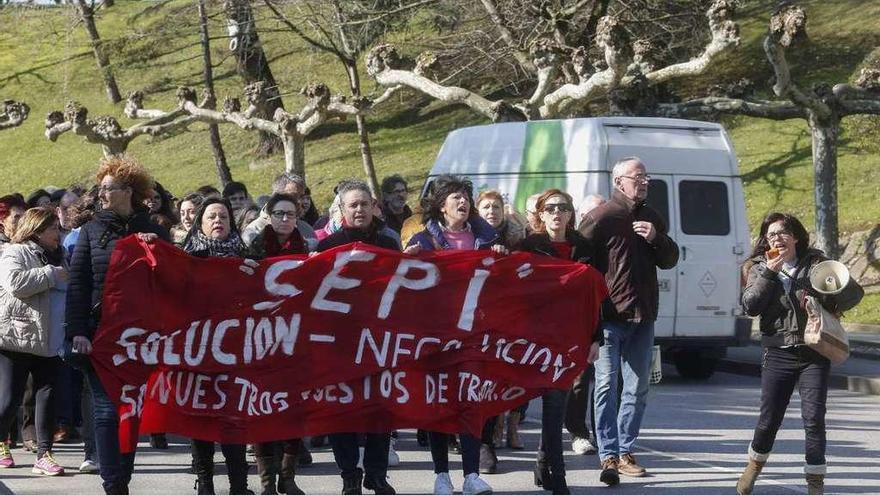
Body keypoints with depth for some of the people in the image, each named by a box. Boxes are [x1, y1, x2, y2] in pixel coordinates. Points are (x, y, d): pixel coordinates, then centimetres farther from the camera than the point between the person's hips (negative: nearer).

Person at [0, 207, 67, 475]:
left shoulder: (56, 258, 20)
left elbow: (71, 291, 34)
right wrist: (51, 274, -17)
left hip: (48, 341, 7)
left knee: (48, 396, 0)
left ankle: (44, 454, 2)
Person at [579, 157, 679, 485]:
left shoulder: (652, 218, 14)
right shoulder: (602, 217, -6)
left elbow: (670, 260, 15)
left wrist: (656, 238, -4)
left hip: (642, 316, 6)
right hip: (609, 316, -6)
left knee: (637, 389, 8)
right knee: (607, 386, -7)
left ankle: (625, 452, 16)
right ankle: (608, 457, -9)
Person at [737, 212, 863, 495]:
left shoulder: (815, 263, 3)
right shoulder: (760, 269, 7)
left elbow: (854, 292, 5)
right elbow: (750, 306, -7)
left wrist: (825, 305, -11)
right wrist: (769, 272, -13)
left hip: (814, 354, -1)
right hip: (779, 353, 1)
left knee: (814, 419, -7)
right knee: (769, 418, 2)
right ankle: (754, 466, 28)